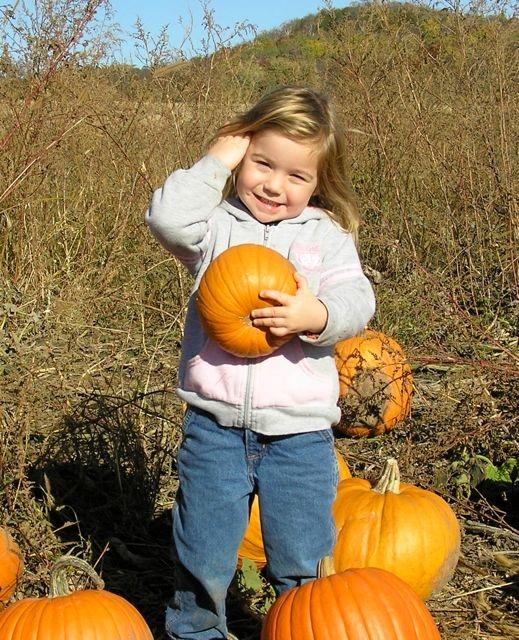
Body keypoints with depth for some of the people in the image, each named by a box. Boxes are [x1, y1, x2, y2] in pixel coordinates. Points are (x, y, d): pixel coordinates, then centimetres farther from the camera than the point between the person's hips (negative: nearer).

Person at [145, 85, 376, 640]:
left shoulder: (326, 235, 6)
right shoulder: (218, 225, 2)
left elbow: (356, 299, -7)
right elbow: (166, 218, -18)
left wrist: (317, 315, -28)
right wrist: (215, 163, -9)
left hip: (300, 432, 1)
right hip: (214, 425, 0)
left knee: (302, 563, 11)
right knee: (202, 558, 11)